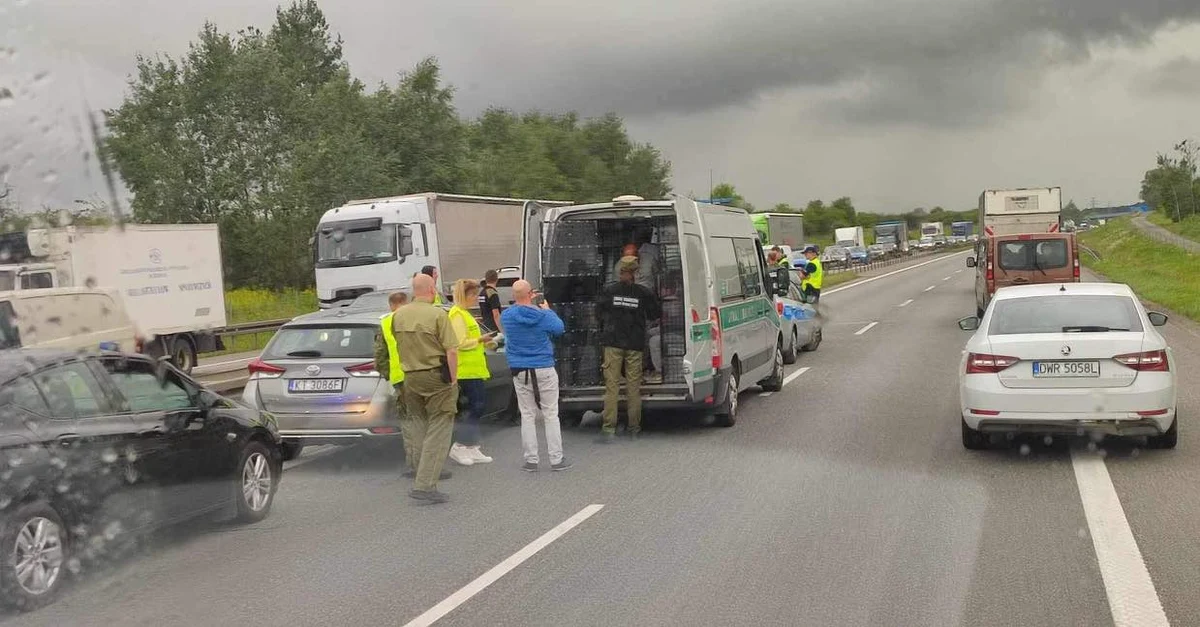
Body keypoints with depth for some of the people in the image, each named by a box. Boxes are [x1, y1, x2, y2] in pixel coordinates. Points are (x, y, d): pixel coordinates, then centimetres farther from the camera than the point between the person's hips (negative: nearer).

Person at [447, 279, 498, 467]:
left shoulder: (465, 313, 19)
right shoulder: (457, 314, -13)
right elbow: (460, 343, -20)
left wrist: (483, 343, 12)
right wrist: (480, 340, -14)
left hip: (474, 369, 10)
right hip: (467, 369, -10)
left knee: (477, 407, 11)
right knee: (477, 406, -8)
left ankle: (472, 449, 15)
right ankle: (459, 447, 0)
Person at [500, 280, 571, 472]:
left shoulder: (506, 316, -5)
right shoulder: (543, 316, -11)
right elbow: (559, 328, 7)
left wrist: (525, 303, 19)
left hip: (520, 372, 2)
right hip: (544, 370, -2)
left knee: (527, 416, 9)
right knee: (551, 415, 6)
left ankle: (531, 460, 9)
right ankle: (556, 459, 9)